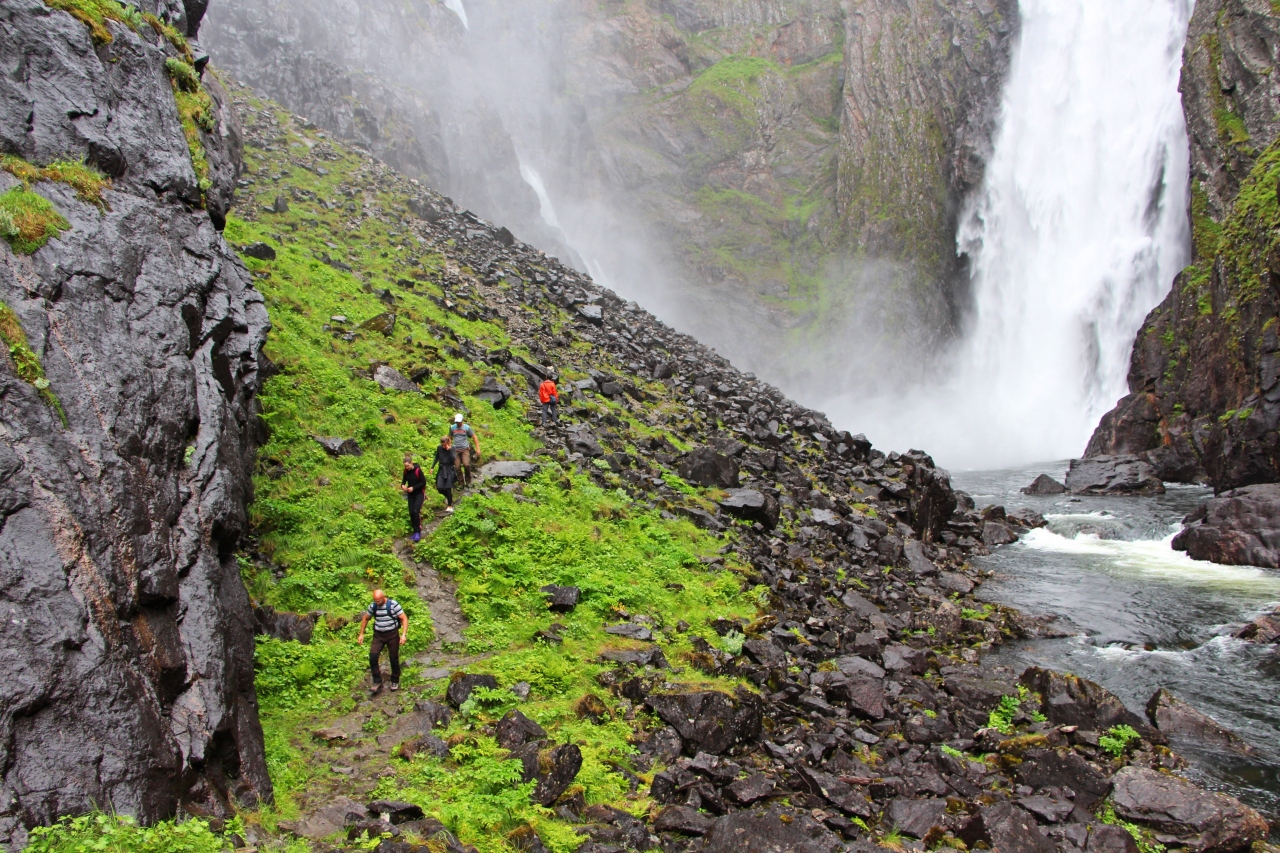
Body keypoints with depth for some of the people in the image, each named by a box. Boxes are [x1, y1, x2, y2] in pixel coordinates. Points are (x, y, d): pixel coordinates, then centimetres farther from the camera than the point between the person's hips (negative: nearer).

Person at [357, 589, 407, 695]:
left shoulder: (393, 605, -14)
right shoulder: (373, 606, 0)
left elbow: (404, 618, -12)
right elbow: (365, 618, 16)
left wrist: (403, 634, -21)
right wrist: (361, 634, 13)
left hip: (392, 635, -3)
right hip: (378, 635, 3)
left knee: (394, 658, 5)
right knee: (373, 657, -13)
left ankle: (395, 681, 27)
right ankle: (377, 682, -2)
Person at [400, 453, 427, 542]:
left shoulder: (418, 470, -19)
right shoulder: (406, 471, -4)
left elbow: (424, 482, -13)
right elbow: (404, 479, 13)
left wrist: (413, 488, -21)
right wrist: (402, 485, -9)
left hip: (419, 494, -5)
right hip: (410, 494, 5)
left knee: (416, 511, -17)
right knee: (411, 513, 3)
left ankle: (418, 532, -9)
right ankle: (415, 531, 17)